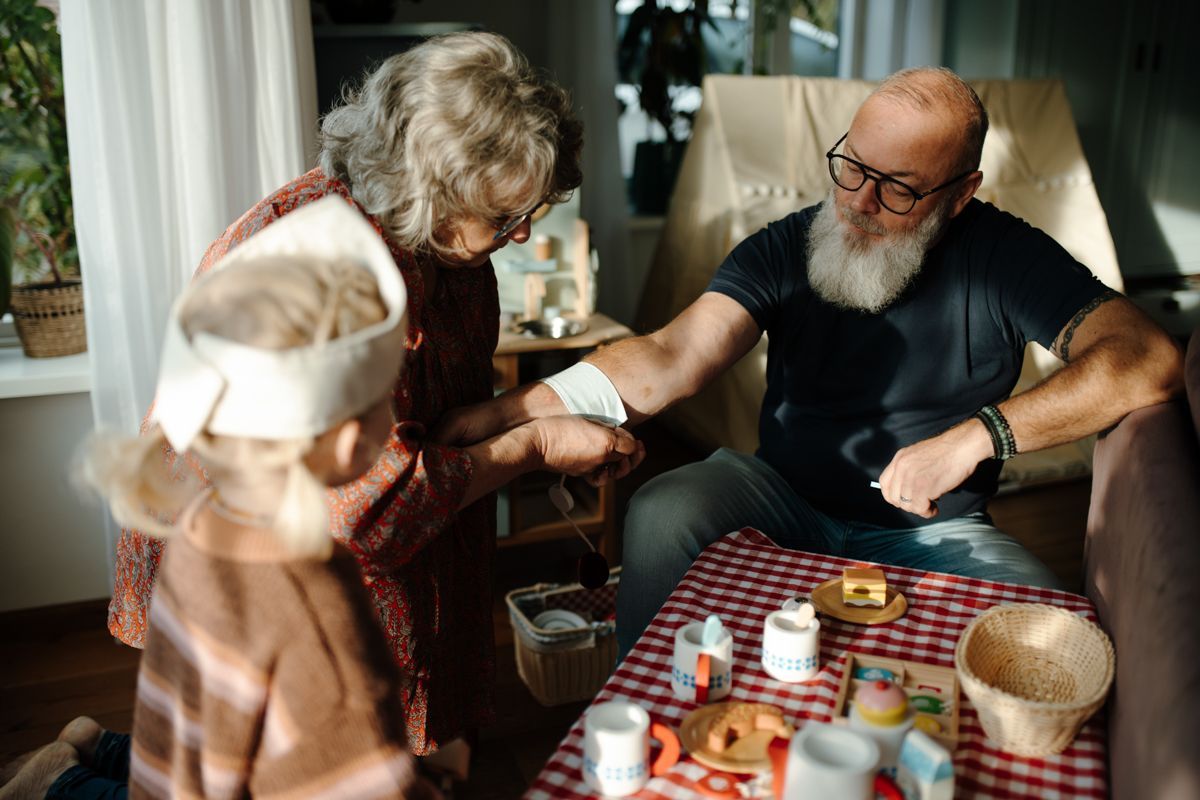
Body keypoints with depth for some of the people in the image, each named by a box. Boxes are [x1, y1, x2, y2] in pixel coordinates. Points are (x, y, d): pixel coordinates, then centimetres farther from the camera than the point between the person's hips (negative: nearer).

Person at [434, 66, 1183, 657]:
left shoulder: (1003, 258, -9)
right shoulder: (784, 248, -8)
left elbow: (1149, 359, -20)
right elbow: (670, 359, -21)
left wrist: (977, 435, -30)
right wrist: (513, 409, -35)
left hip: (931, 528, 0)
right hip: (787, 496, 1)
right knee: (662, 513, -26)